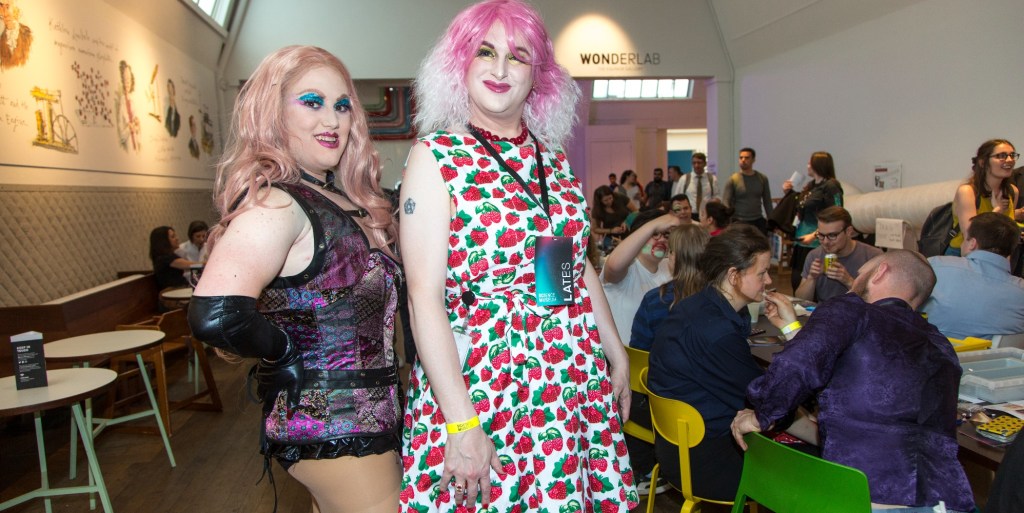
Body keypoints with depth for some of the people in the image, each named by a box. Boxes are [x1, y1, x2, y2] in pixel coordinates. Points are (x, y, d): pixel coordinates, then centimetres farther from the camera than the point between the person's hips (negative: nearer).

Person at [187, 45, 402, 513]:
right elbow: (215, 316, -33)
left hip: (370, 417, 8)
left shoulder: (342, 201, 7)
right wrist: (287, 354, -17)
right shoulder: (276, 202, -19)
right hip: (336, 430, -8)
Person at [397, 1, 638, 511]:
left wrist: (615, 352, 14)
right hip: (482, 383, -5)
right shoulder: (435, 157, -7)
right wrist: (461, 422, -17)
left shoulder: (554, 159, 9)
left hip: (576, 373, 5)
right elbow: (425, 296, -13)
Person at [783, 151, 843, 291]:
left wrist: (815, 235, -21)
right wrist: (788, 192, 14)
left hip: (815, 244, -8)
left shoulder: (831, 186, -8)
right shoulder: (810, 185, 16)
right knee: (796, 281, 10)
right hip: (800, 243, 8)